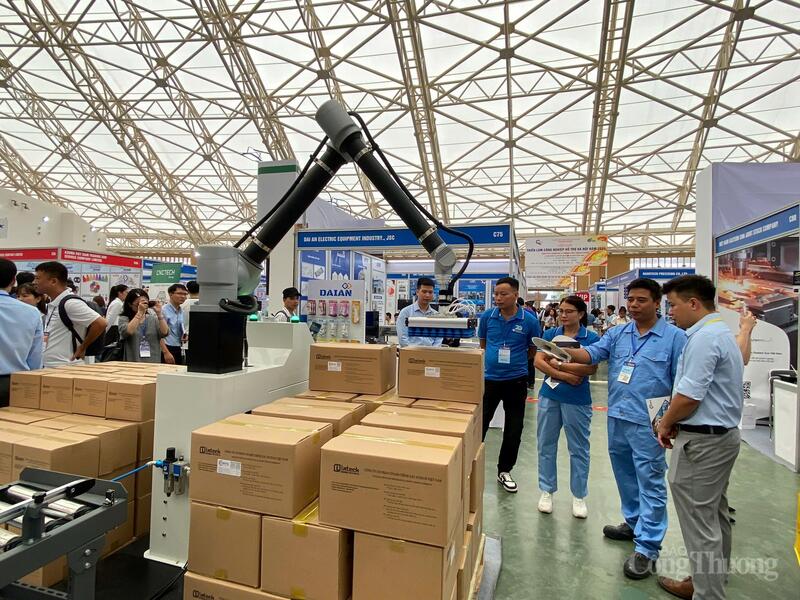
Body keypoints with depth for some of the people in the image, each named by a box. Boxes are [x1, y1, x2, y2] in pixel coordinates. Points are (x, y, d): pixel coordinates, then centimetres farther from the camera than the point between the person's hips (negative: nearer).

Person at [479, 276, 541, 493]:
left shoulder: (529, 320, -8)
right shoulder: (487, 316, -4)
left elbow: (533, 351, 3)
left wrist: (513, 358, -6)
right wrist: (494, 358, 0)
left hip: (516, 380, -1)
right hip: (489, 378, 1)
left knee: (514, 430, 11)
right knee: (479, 424, 9)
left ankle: (504, 470, 29)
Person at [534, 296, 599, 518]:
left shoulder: (591, 338, -4)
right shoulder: (550, 334, 3)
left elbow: (592, 368, -14)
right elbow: (538, 361, -6)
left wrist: (559, 364, -16)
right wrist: (564, 376, -17)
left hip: (577, 400, -2)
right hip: (549, 396, 3)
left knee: (578, 449, 9)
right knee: (546, 445, 10)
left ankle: (579, 496, 26)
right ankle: (547, 491, 25)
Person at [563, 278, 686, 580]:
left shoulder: (674, 337, -6)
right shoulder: (617, 333, 8)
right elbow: (592, 353, -2)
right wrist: (566, 351, -22)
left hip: (648, 422, -6)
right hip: (617, 418, 6)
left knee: (650, 483, 2)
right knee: (625, 475, 20)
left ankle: (647, 548, 12)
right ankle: (634, 523, 40)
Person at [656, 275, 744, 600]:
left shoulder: (704, 337, -21)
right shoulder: (722, 332, 13)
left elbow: (689, 397, -24)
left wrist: (666, 423, -7)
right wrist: (674, 420, 8)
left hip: (701, 441, -11)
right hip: (724, 434, 11)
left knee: (700, 524, 2)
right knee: (715, 517, 22)